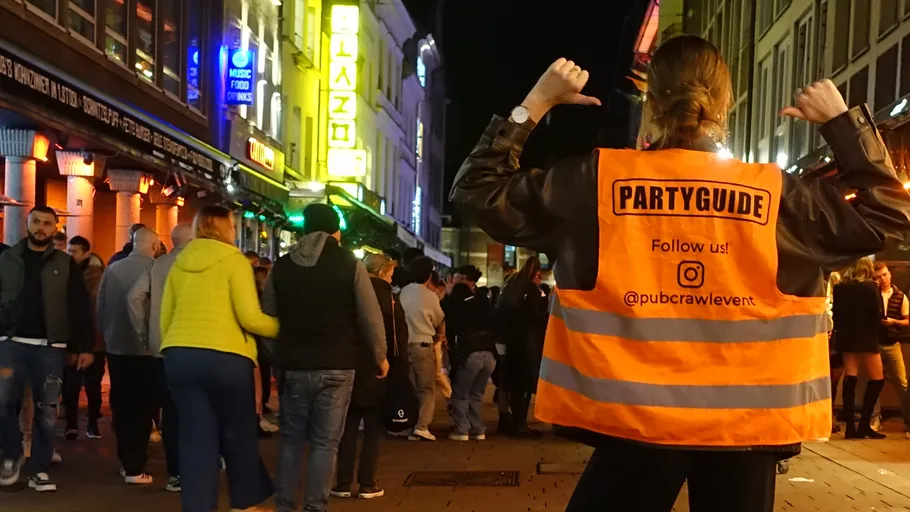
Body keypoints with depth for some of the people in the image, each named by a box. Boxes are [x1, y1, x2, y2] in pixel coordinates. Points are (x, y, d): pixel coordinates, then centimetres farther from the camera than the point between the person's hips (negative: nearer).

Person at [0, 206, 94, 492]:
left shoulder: (66, 264, 6)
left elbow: (80, 308, 4)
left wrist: (85, 347, -2)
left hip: (50, 347, 0)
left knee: (46, 411, 1)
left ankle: (39, 470, 11)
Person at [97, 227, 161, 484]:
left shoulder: (112, 269, 2)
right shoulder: (154, 269, -12)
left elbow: (100, 308, 6)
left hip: (116, 347, 5)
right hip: (145, 349, -5)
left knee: (121, 407, 14)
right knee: (142, 408, 3)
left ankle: (126, 461, 20)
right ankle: (135, 468, 2)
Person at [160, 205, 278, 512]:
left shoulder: (180, 263, 13)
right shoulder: (234, 261, -3)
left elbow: (165, 317, 15)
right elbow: (250, 318, -10)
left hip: (179, 355, 5)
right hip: (225, 356, -4)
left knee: (195, 438, 6)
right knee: (238, 433, 12)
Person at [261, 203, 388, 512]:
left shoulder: (281, 266, 4)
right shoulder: (350, 264, -5)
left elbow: (267, 317, 9)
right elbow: (371, 317, -4)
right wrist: (380, 357, 9)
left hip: (293, 365, 3)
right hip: (336, 366, -3)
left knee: (291, 439, 14)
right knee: (325, 442, 2)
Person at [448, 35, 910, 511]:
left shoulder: (597, 182, -6)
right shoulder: (776, 194, -2)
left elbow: (477, 191, 2)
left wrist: (535, 102, 4)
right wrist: (842, 119, 15)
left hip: (637, 418, -1)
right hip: (745, 421, 1)